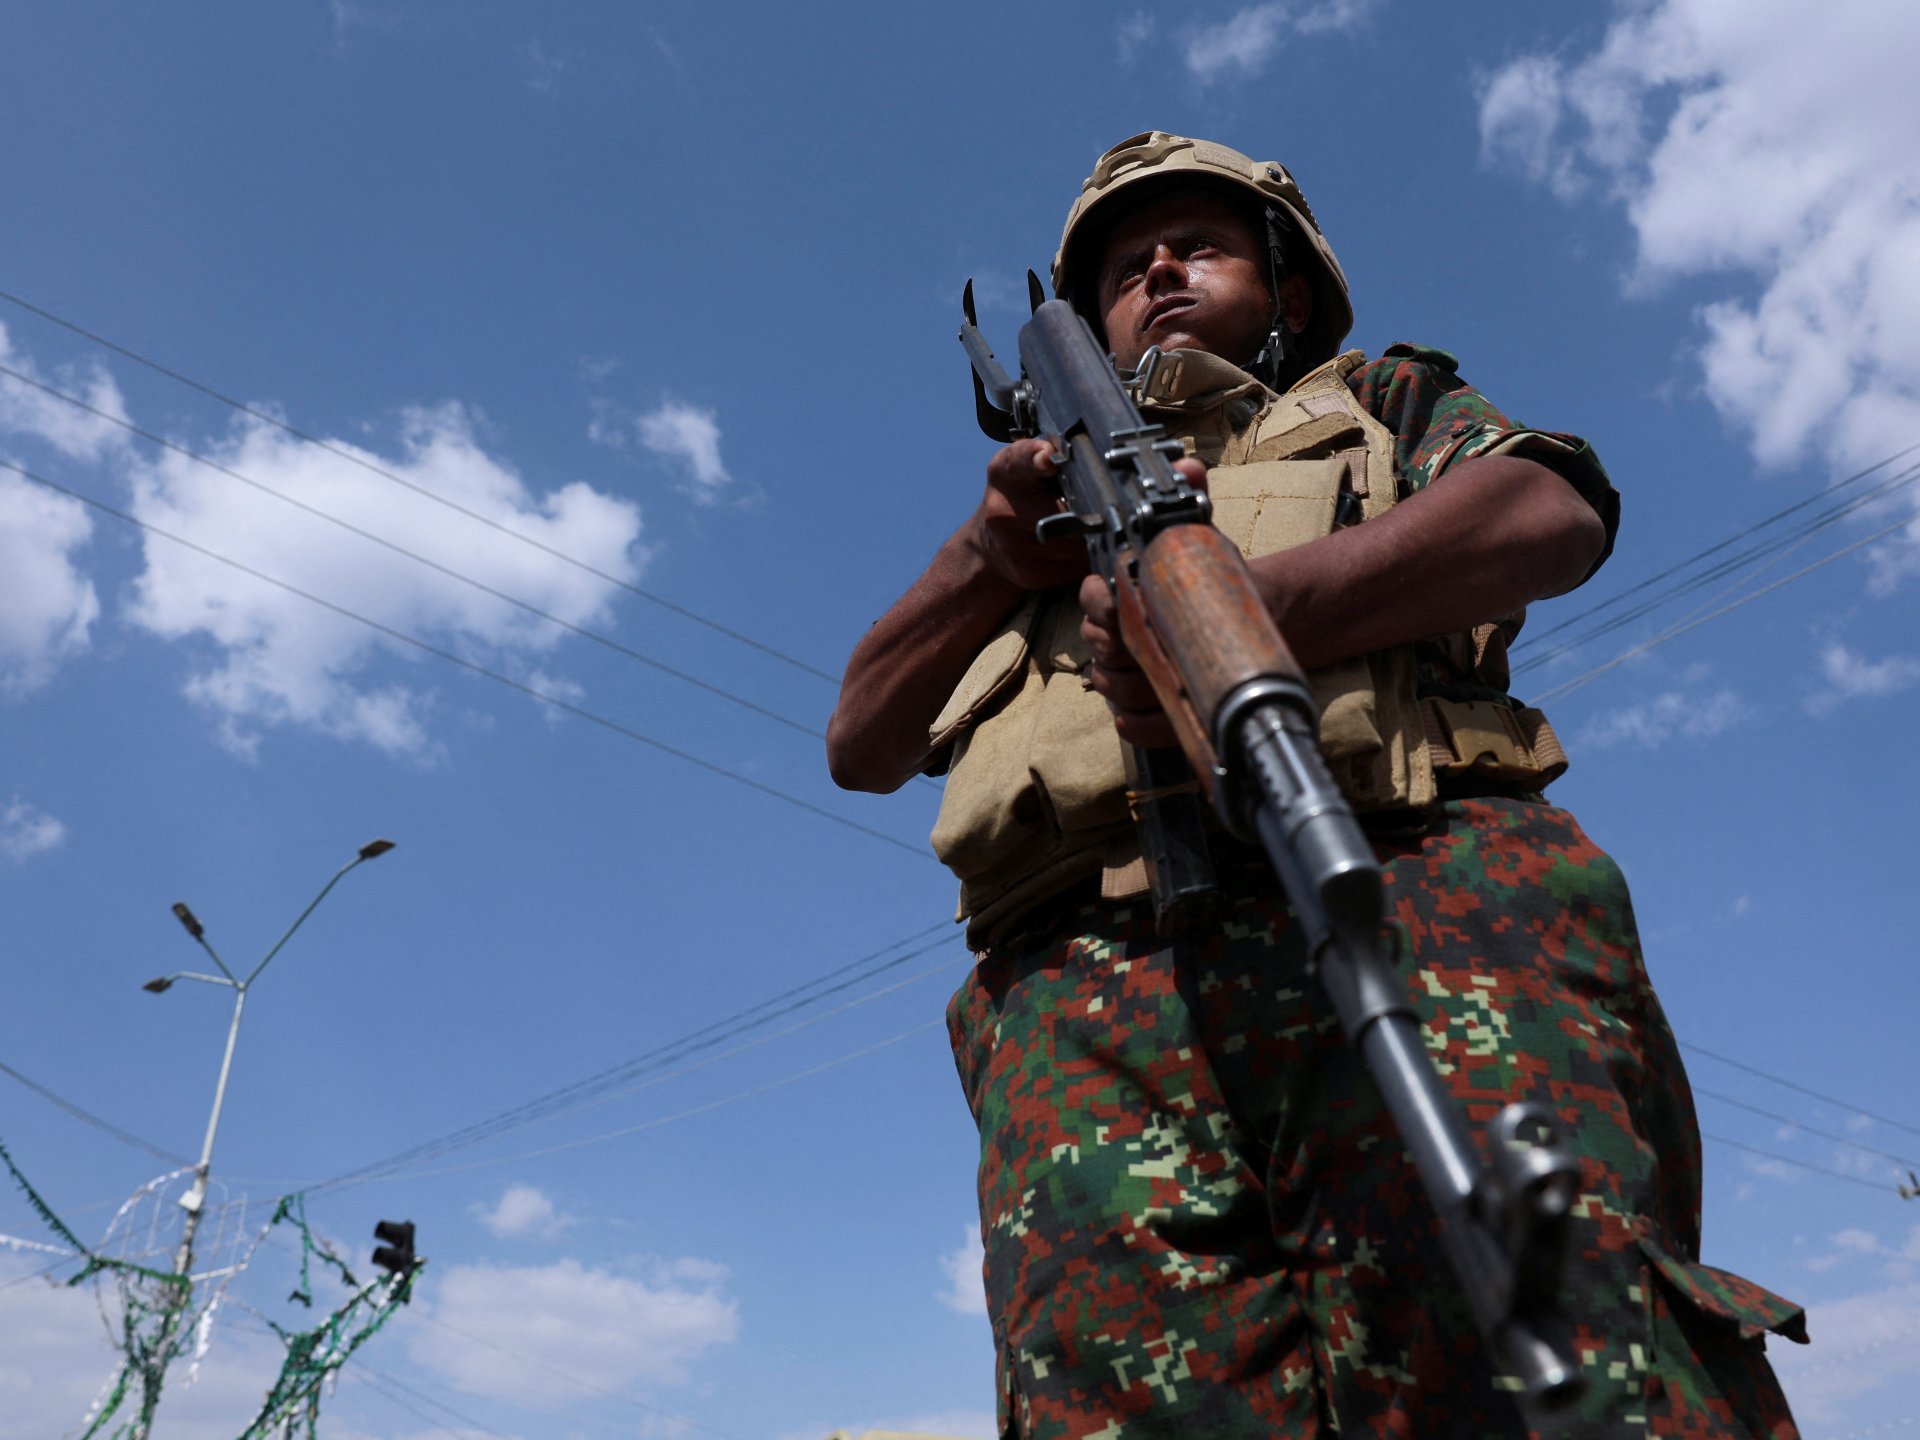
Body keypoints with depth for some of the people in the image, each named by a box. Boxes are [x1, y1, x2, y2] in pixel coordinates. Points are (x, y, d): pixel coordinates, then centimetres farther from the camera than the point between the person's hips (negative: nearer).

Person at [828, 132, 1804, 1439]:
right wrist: (986, 557, 13)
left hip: (1406, 895, -1)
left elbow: (1552, 514, 6)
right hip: (1089, 992, 3)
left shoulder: (1383, 398, 32)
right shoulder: (1072, 494, 39)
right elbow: (861, 745, 31)